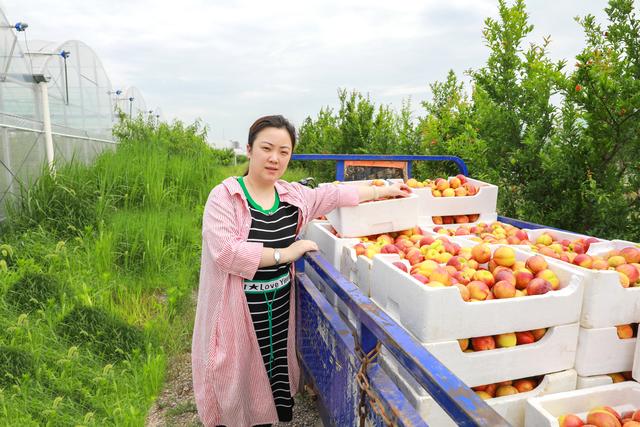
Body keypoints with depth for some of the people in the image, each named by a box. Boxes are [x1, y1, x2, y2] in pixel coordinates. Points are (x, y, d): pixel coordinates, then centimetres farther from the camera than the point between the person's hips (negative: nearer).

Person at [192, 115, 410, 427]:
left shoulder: (294, 195, 4)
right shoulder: (225, 196, -12)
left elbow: (335, 194, 15)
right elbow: (224, 251, -24)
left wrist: (383, 191, 22)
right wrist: (283, 254, -17)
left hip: (280, 310, 5)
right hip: (237, 314, -4)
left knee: (275, 384, 14)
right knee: (236, 398, 7)